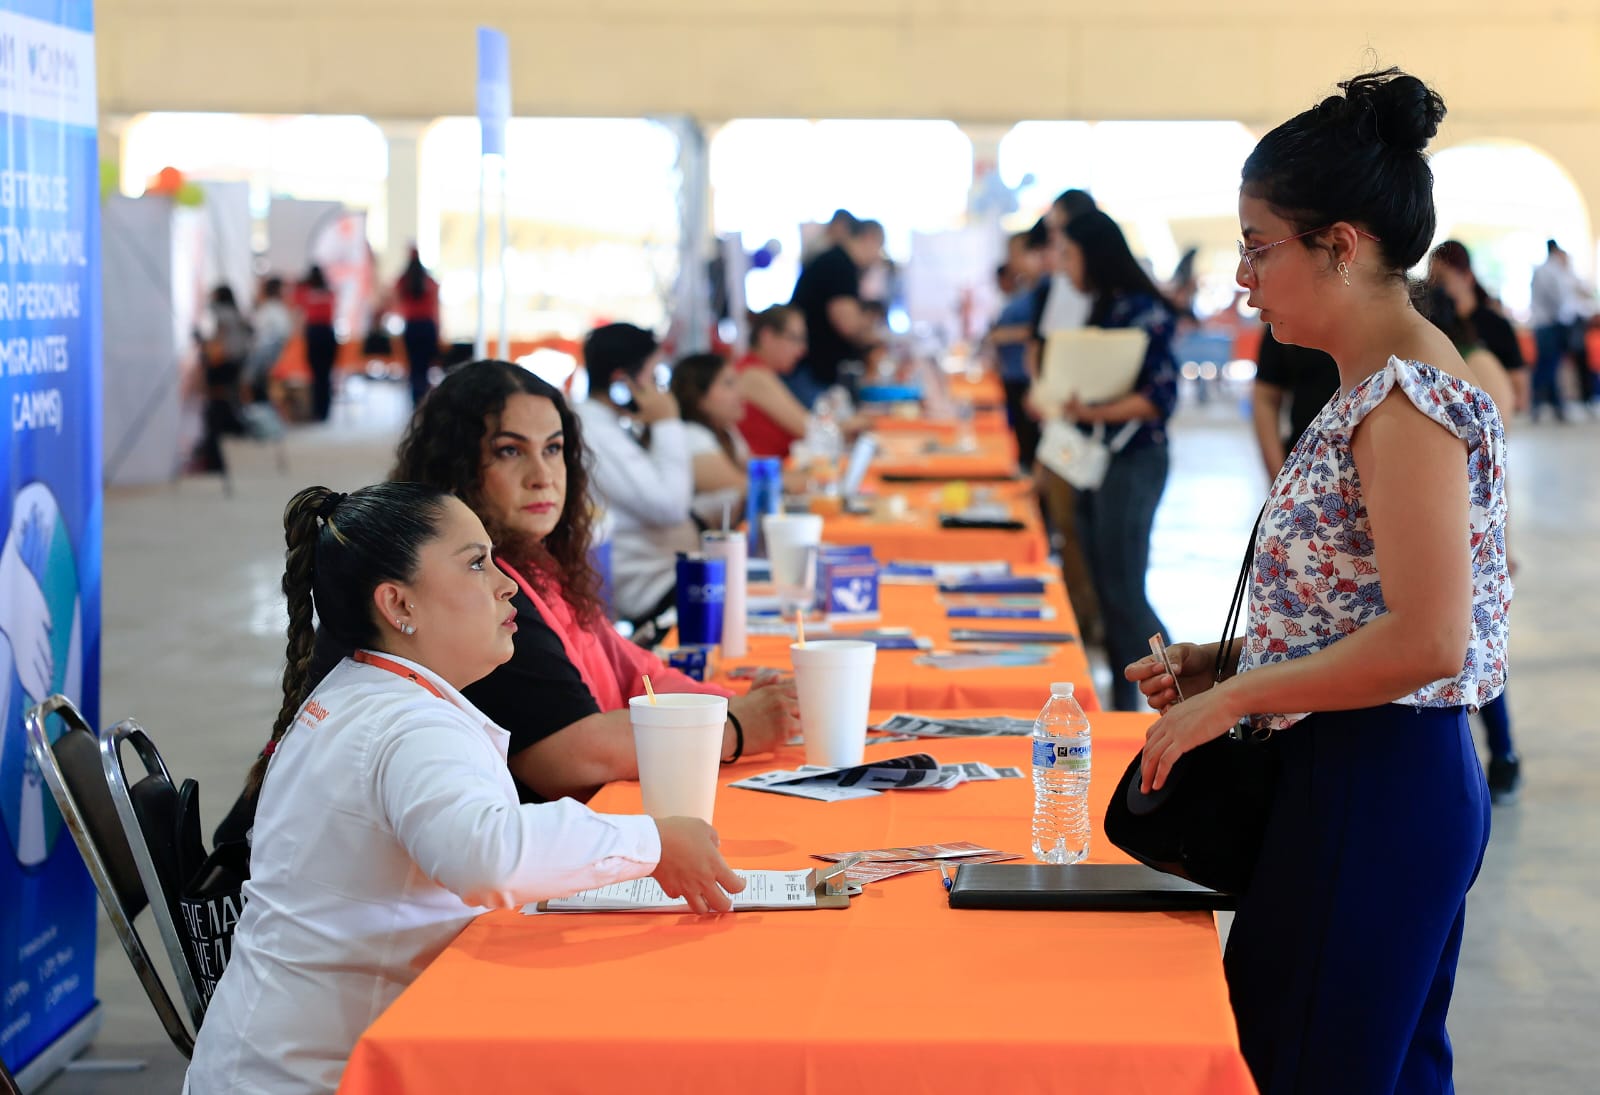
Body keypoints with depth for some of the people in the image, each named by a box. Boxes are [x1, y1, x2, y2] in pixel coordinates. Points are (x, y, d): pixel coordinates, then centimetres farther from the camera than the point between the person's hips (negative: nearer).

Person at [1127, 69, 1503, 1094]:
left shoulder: (1408, 397, -19)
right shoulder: (1378, 385, 12)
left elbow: (1424, 640, -25)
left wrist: (1232, 696, -17)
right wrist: (1227, 659, 9)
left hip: (1381, 786, -10)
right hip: (1349, 780, 10)